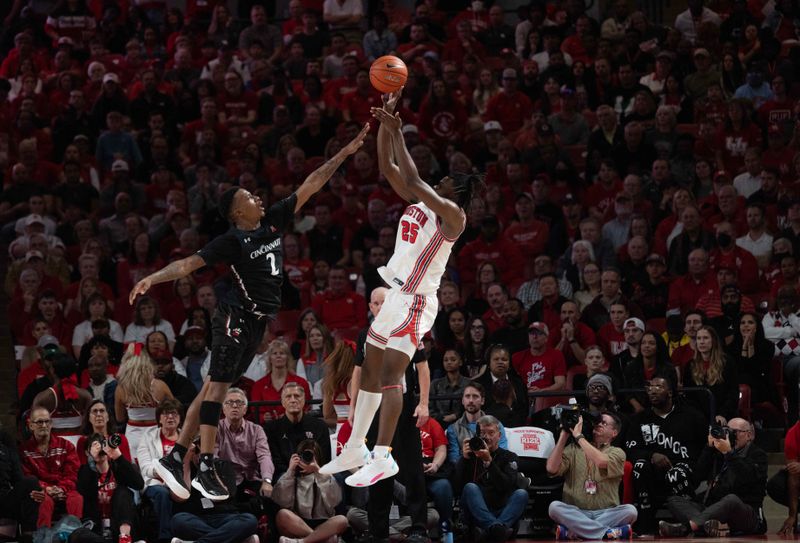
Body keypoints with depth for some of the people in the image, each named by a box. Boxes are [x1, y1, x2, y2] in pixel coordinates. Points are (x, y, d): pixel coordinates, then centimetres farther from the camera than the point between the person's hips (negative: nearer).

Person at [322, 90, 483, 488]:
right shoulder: (419, 202, 12)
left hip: (415, 301, -10)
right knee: (370, 371, 13)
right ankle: (355, 449, 21)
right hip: (393, 294, 10)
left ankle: (383, 458, -21)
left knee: (389, 374, -17)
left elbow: (413, 180, -23)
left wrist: (397, 132, -19)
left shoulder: (452, 214, -12)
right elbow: (389, 168, 13)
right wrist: (385, 121, 4)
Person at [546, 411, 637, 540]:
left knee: (630, 510, -30)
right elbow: (552, 469, -4)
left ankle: (573, 532, -28)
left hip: (607, 514, -1)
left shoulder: (617, 452, 7)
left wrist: (578, 435, -11)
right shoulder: (573, 449, 12)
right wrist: (563, 436, -4)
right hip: (576, 513, 1)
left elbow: (602, 462, -17)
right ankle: (608, 532, -31)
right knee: (554, 506, -30)